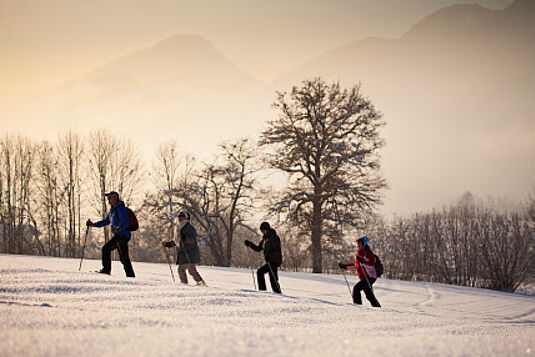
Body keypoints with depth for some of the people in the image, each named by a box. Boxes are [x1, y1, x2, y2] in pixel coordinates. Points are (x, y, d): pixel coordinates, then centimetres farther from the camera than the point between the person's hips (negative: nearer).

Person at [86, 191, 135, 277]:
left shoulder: (121, 209, -13)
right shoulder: (113, 210, 18)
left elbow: (126, 222, -23)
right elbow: (106, 221, 27)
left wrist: (118, 228, -40)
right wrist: (93, 224, 22)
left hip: (123, 235, -10)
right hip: (119, 235, 10)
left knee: (106, 248, -12)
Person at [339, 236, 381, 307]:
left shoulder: (368, 253, -12)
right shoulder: (358, 254, 13)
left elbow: (372, 265, -24)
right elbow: (356, 265, 25)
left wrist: (362, 262, -36)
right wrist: (345, 266, 18)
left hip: (370, 276, -9)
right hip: (363, 277, 9)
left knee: (356, 288, -20)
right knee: (369, 295, 11)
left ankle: (357, 304, -17)